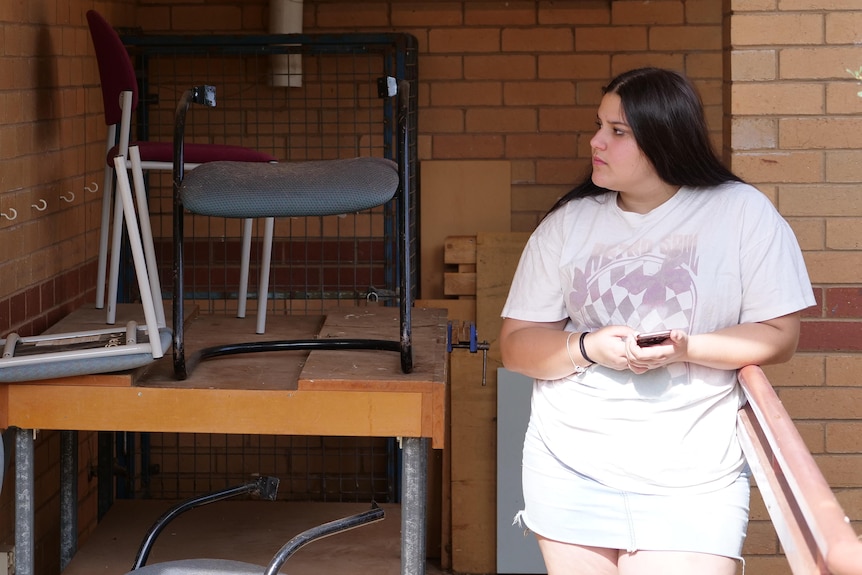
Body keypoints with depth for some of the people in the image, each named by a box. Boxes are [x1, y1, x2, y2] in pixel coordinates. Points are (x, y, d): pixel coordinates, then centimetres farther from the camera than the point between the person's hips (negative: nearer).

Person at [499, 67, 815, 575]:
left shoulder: (743, 212, -2)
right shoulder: (568, 223, 6)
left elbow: (779, 337, -3)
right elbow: (517, 345, 5)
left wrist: (685, 348, -18)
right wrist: (587, 348, -15)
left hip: (689, 481, -3)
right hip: (571, 471, 3)